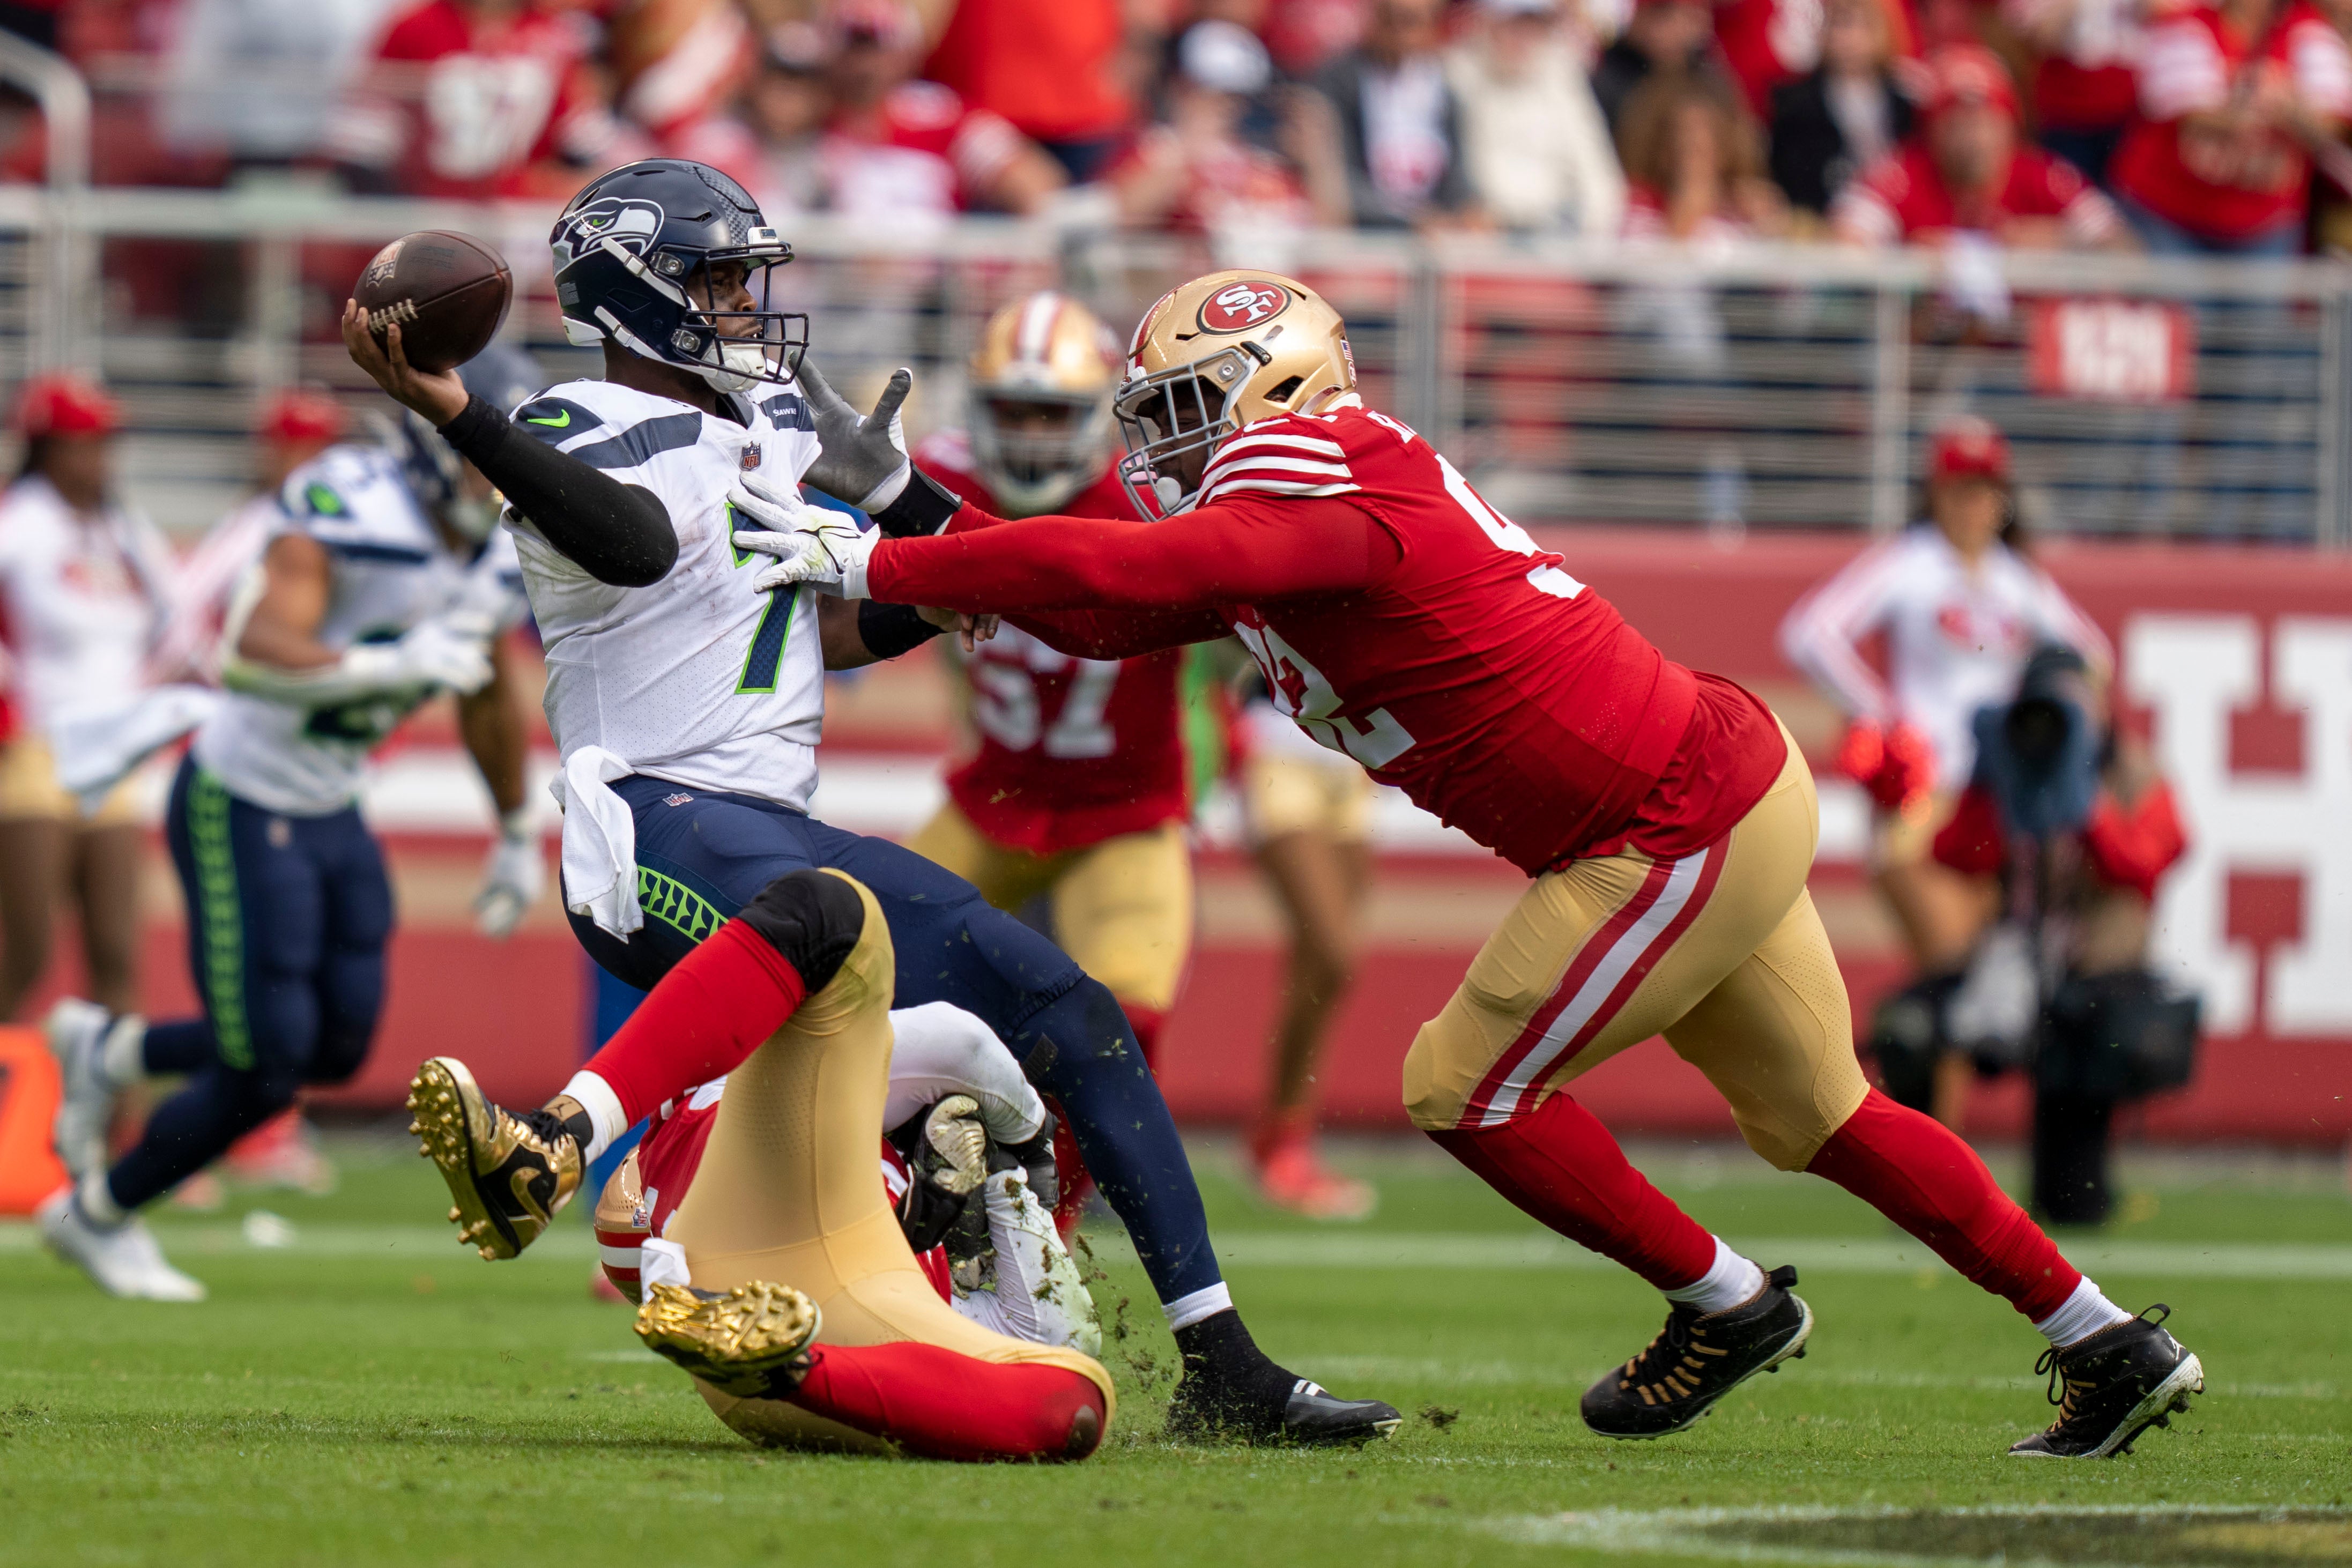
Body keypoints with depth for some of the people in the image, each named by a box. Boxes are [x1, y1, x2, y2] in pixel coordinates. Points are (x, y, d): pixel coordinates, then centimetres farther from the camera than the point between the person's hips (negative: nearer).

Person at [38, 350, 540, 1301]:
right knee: (261, 1072, -5)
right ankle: (97, 1215, 19)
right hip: (241, 805, -8)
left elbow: (491, 703, 18)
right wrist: (393, 665, -51)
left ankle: (109, 1051, 29)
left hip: (330, 813, 8)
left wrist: (517, 837, 28)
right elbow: (259, 652, -40)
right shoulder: (348, 519, -26)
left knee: (337, 1049, 8)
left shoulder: (495, 559, 0)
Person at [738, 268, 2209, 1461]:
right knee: (1823, 1117, 19)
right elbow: (1110, 606, 15)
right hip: (1735, 779, 10)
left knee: (1469, 1089, 1)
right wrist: (919, 510, 8)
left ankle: (1725, 1305, 16)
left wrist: (877, 566, -25)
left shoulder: (1329, 506, -19)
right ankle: (2113, 1348, 25)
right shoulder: (1270, 529, 12)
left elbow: (1122, 569, -30)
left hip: (1675, 839, -10)